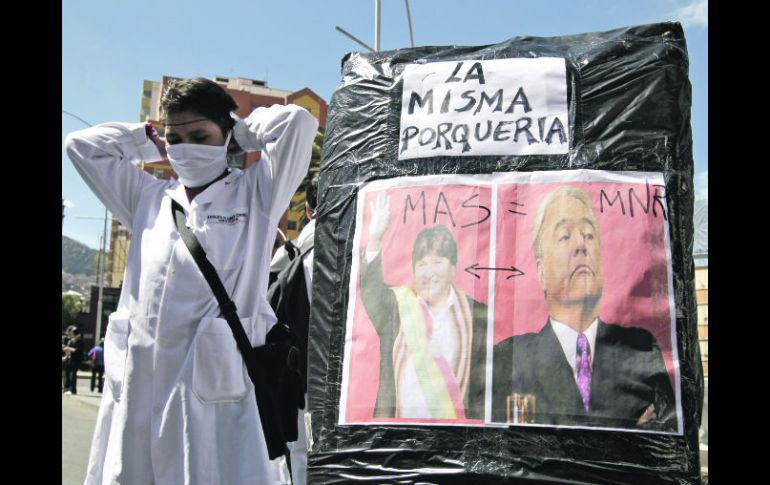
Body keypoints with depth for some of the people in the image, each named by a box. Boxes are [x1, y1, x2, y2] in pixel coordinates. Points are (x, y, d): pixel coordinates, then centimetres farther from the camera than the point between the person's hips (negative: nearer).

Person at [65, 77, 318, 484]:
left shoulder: (253, 195, 7)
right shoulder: (149, 198, 20)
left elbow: (297, 122, -4)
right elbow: (81, 144, 25)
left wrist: (241, 130, 11)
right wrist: (149, 141, 22)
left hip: (212, 387, -4)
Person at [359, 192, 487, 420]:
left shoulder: (477, 315, 4)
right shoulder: (395, 306, 5)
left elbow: (484, 380, 7)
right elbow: (369, 287, -13)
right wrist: (374, 239, -25)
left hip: (453, 419, 0)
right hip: (397, 416, 0)